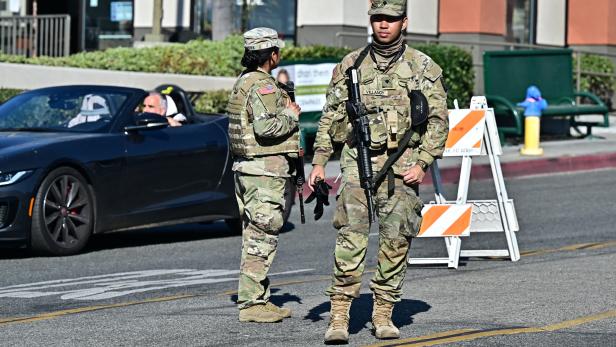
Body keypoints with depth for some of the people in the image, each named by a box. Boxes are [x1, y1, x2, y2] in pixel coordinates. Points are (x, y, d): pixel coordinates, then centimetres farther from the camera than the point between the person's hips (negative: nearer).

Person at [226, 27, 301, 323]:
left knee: (255, 235, 14)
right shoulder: (262, 85, -16)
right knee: (261, 236, -8)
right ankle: (251, 304, -8)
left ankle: (260, 299, 19)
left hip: (246, 166, 10)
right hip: (264, 168, -10)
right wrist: (291, 114, -10)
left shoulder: (244, 81, 16)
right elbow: (266, 127, -27)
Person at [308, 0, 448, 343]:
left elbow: (438, 121, 3)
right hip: (359, 161, 0)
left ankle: (384, 314, 11)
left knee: (396, 242, 1)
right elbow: (331, 116, 11)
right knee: (351, 237, -11)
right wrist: (319, 162, 4)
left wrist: (422, 164, -6)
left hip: (403, 167, 0)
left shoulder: (424, 67, 4)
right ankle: (339, 314, -12)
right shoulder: (351, 65, 8)